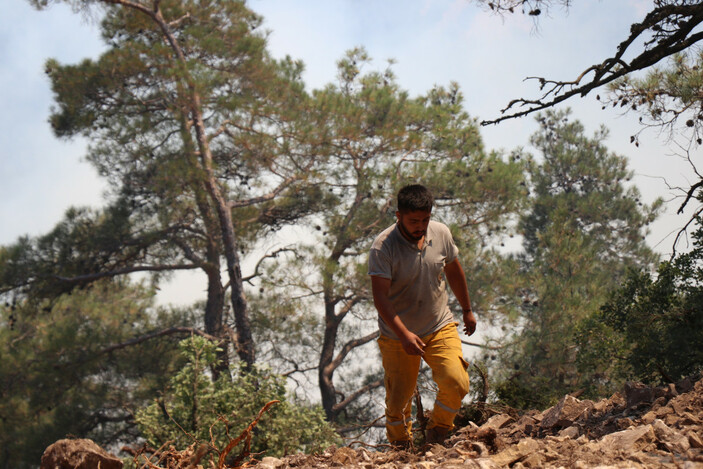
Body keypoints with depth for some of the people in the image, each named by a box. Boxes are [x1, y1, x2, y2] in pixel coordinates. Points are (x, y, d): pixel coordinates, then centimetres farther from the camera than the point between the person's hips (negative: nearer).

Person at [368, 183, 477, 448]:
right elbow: (380, 297, -23)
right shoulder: (383, 247, -19)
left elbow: (454, 272, 13)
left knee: (457, 383, -17)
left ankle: (438, 431, 10)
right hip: (397, 335, -2)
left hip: (440, 327, 3)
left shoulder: (441, 234, -5)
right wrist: (404, 334, -33)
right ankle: (401, 448, 31)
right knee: (398, 400, 3)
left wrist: (467, 310, 24)